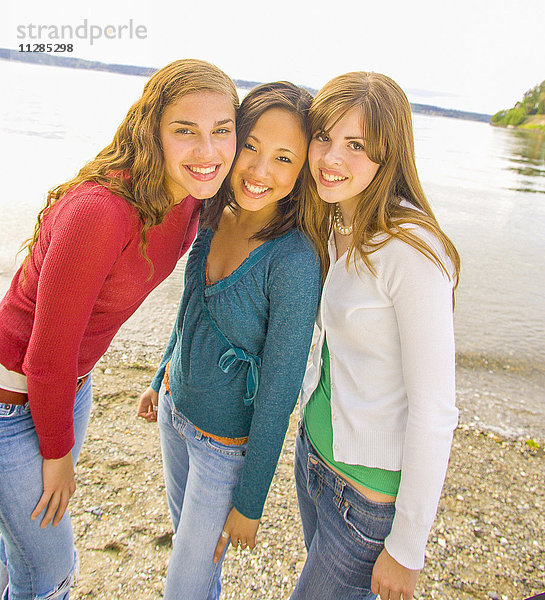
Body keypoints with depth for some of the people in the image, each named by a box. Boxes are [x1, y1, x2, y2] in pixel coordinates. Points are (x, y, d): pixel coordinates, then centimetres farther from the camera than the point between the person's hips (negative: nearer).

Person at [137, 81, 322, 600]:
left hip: (229, 443, -6)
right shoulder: (217, 217, -8)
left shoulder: (294, 262, -30)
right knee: (183, 534, 30)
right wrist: (162, 379, 18)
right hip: (175, 409, 7)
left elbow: (278, 394, -23)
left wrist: (249, 501, -13)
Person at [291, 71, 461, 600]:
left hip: (371, 487, -8)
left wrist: (406, 550, -15)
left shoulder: (412, 251, -26)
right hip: (314, 449, 8)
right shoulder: (332, 224, 0)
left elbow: (433, 413, -23)